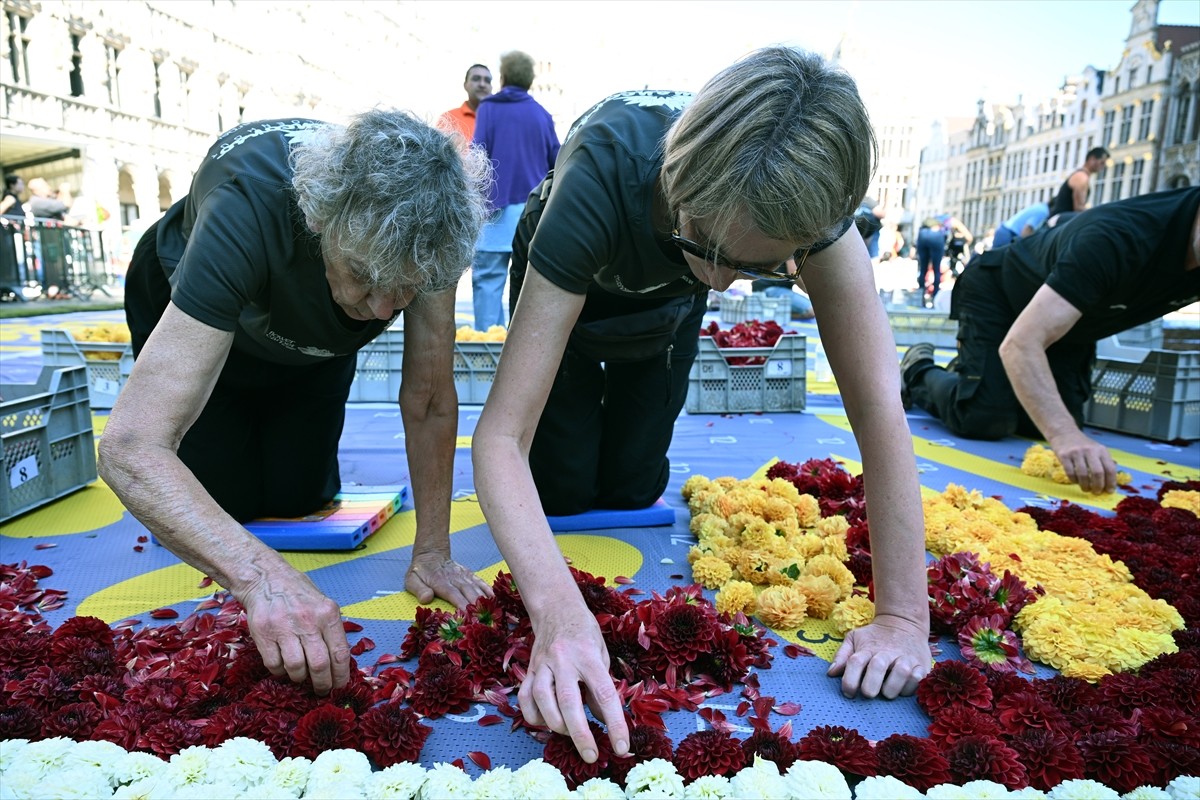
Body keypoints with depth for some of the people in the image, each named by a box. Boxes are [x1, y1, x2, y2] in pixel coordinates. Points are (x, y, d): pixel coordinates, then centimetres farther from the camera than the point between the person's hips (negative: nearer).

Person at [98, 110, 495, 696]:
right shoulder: (250, 210, -46)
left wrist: (431, 552, -29)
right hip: (185, 304, -2)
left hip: (310, 336, 3)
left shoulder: (427, 222, -35)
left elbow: (430, 403, -27)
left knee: (298, 497, 4)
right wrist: (261, 576, -63)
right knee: (226, 500, -1)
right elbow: (130, 447, -50)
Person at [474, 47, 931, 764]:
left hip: (667, 303, 2)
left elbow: (877, 402, -37)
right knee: (564, 490, -3)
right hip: (566, 273, -1)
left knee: (632, 485, 3)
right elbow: (501, 436, -47)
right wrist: (561, 615, -60)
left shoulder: (808, 196, -38)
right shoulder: (605, 177, -46)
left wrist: (905, 619, -39)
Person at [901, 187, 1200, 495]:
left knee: (1050, 420, -3)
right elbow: (1020, 343, -44)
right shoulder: (1118, 238, -38)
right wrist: (1064, 435, -55)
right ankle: (919, 373, 11)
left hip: (1065, 320, 6)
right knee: (985, 420, -18)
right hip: (998, 295, -6)